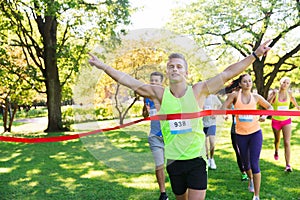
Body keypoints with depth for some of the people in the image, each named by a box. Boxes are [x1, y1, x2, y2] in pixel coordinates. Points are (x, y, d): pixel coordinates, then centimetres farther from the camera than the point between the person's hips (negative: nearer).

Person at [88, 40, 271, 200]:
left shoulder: (198, 91, -4)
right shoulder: (159, 94, -3)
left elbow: (229, 73, -4)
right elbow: (128, 81, -2)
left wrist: (255, 55, -3)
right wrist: (104, 66, -4)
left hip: (197, 158, -1)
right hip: (173, 160, 2)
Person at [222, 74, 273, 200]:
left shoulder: (256, 97, 1)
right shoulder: (235, 96, -3)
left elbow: (269, 107, 13)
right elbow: (224, 107, -6)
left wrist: (265, 115, -6)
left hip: (255, 133, -1)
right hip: (241, 134, 1)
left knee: (254, 164, -8)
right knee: (245, 162, 17)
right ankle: (250, 179, 50)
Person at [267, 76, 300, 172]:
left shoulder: (289, 93, -2)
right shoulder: (274, 93, -10)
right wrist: (273, 95, -30)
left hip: (286, 121, 0)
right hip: (276, 121, 0)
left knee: (287, 143, -11)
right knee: (277, 140, 20)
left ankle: (288, 165, -10)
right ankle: (276, 151, 54)